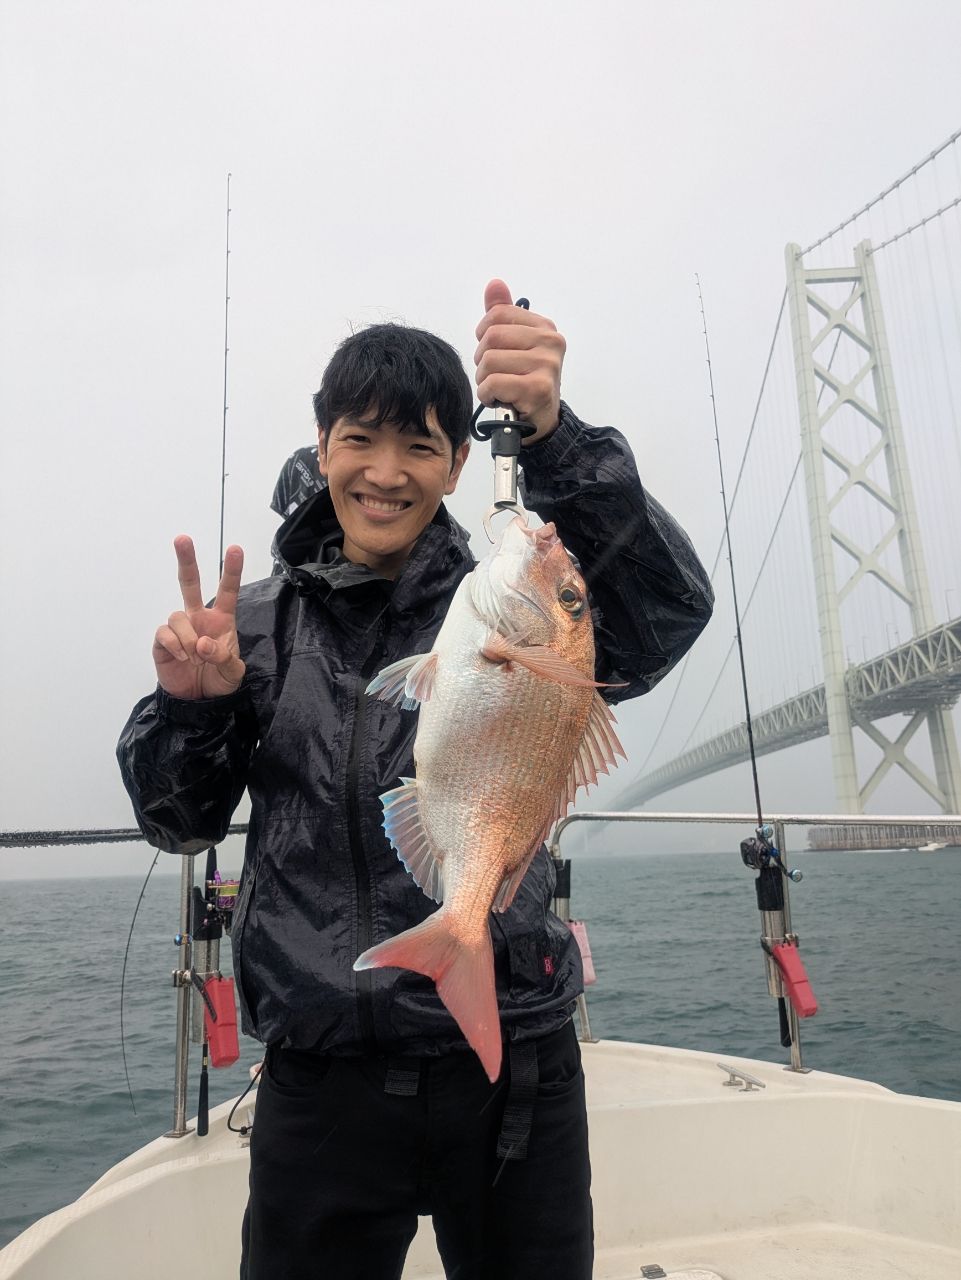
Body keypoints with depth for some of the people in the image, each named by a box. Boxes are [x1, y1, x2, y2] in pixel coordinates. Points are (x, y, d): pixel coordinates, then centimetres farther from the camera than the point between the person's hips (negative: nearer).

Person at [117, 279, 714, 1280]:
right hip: (320, 1083, 1)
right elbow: (180, 824, 5)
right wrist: (188, 705, -15)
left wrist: (554, 435, -35)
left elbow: (665, 615, -22)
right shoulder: (259, 623, 2)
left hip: (513, 1072, 0)